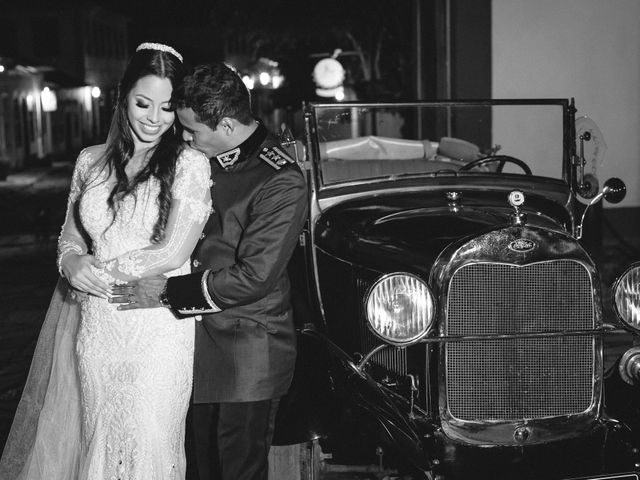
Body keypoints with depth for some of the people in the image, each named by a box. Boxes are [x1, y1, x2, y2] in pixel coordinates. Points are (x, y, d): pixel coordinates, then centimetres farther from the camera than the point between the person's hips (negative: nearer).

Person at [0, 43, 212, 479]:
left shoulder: (190, 165, -5)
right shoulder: (91, 162, 9)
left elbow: (174, 253, -11)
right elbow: (69, 241, 15)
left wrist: (100, 270, -5)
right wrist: (73, 264, -8)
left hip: (158, 329, -4)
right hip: (95, 327, 4)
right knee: (95, 441, 12)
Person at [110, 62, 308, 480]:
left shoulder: (282, 183, -20)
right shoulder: (205, 159, 5)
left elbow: (254, 277, -23)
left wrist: (168, 292, -18)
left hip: (249, 355, -7)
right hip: (200, 341, 8)